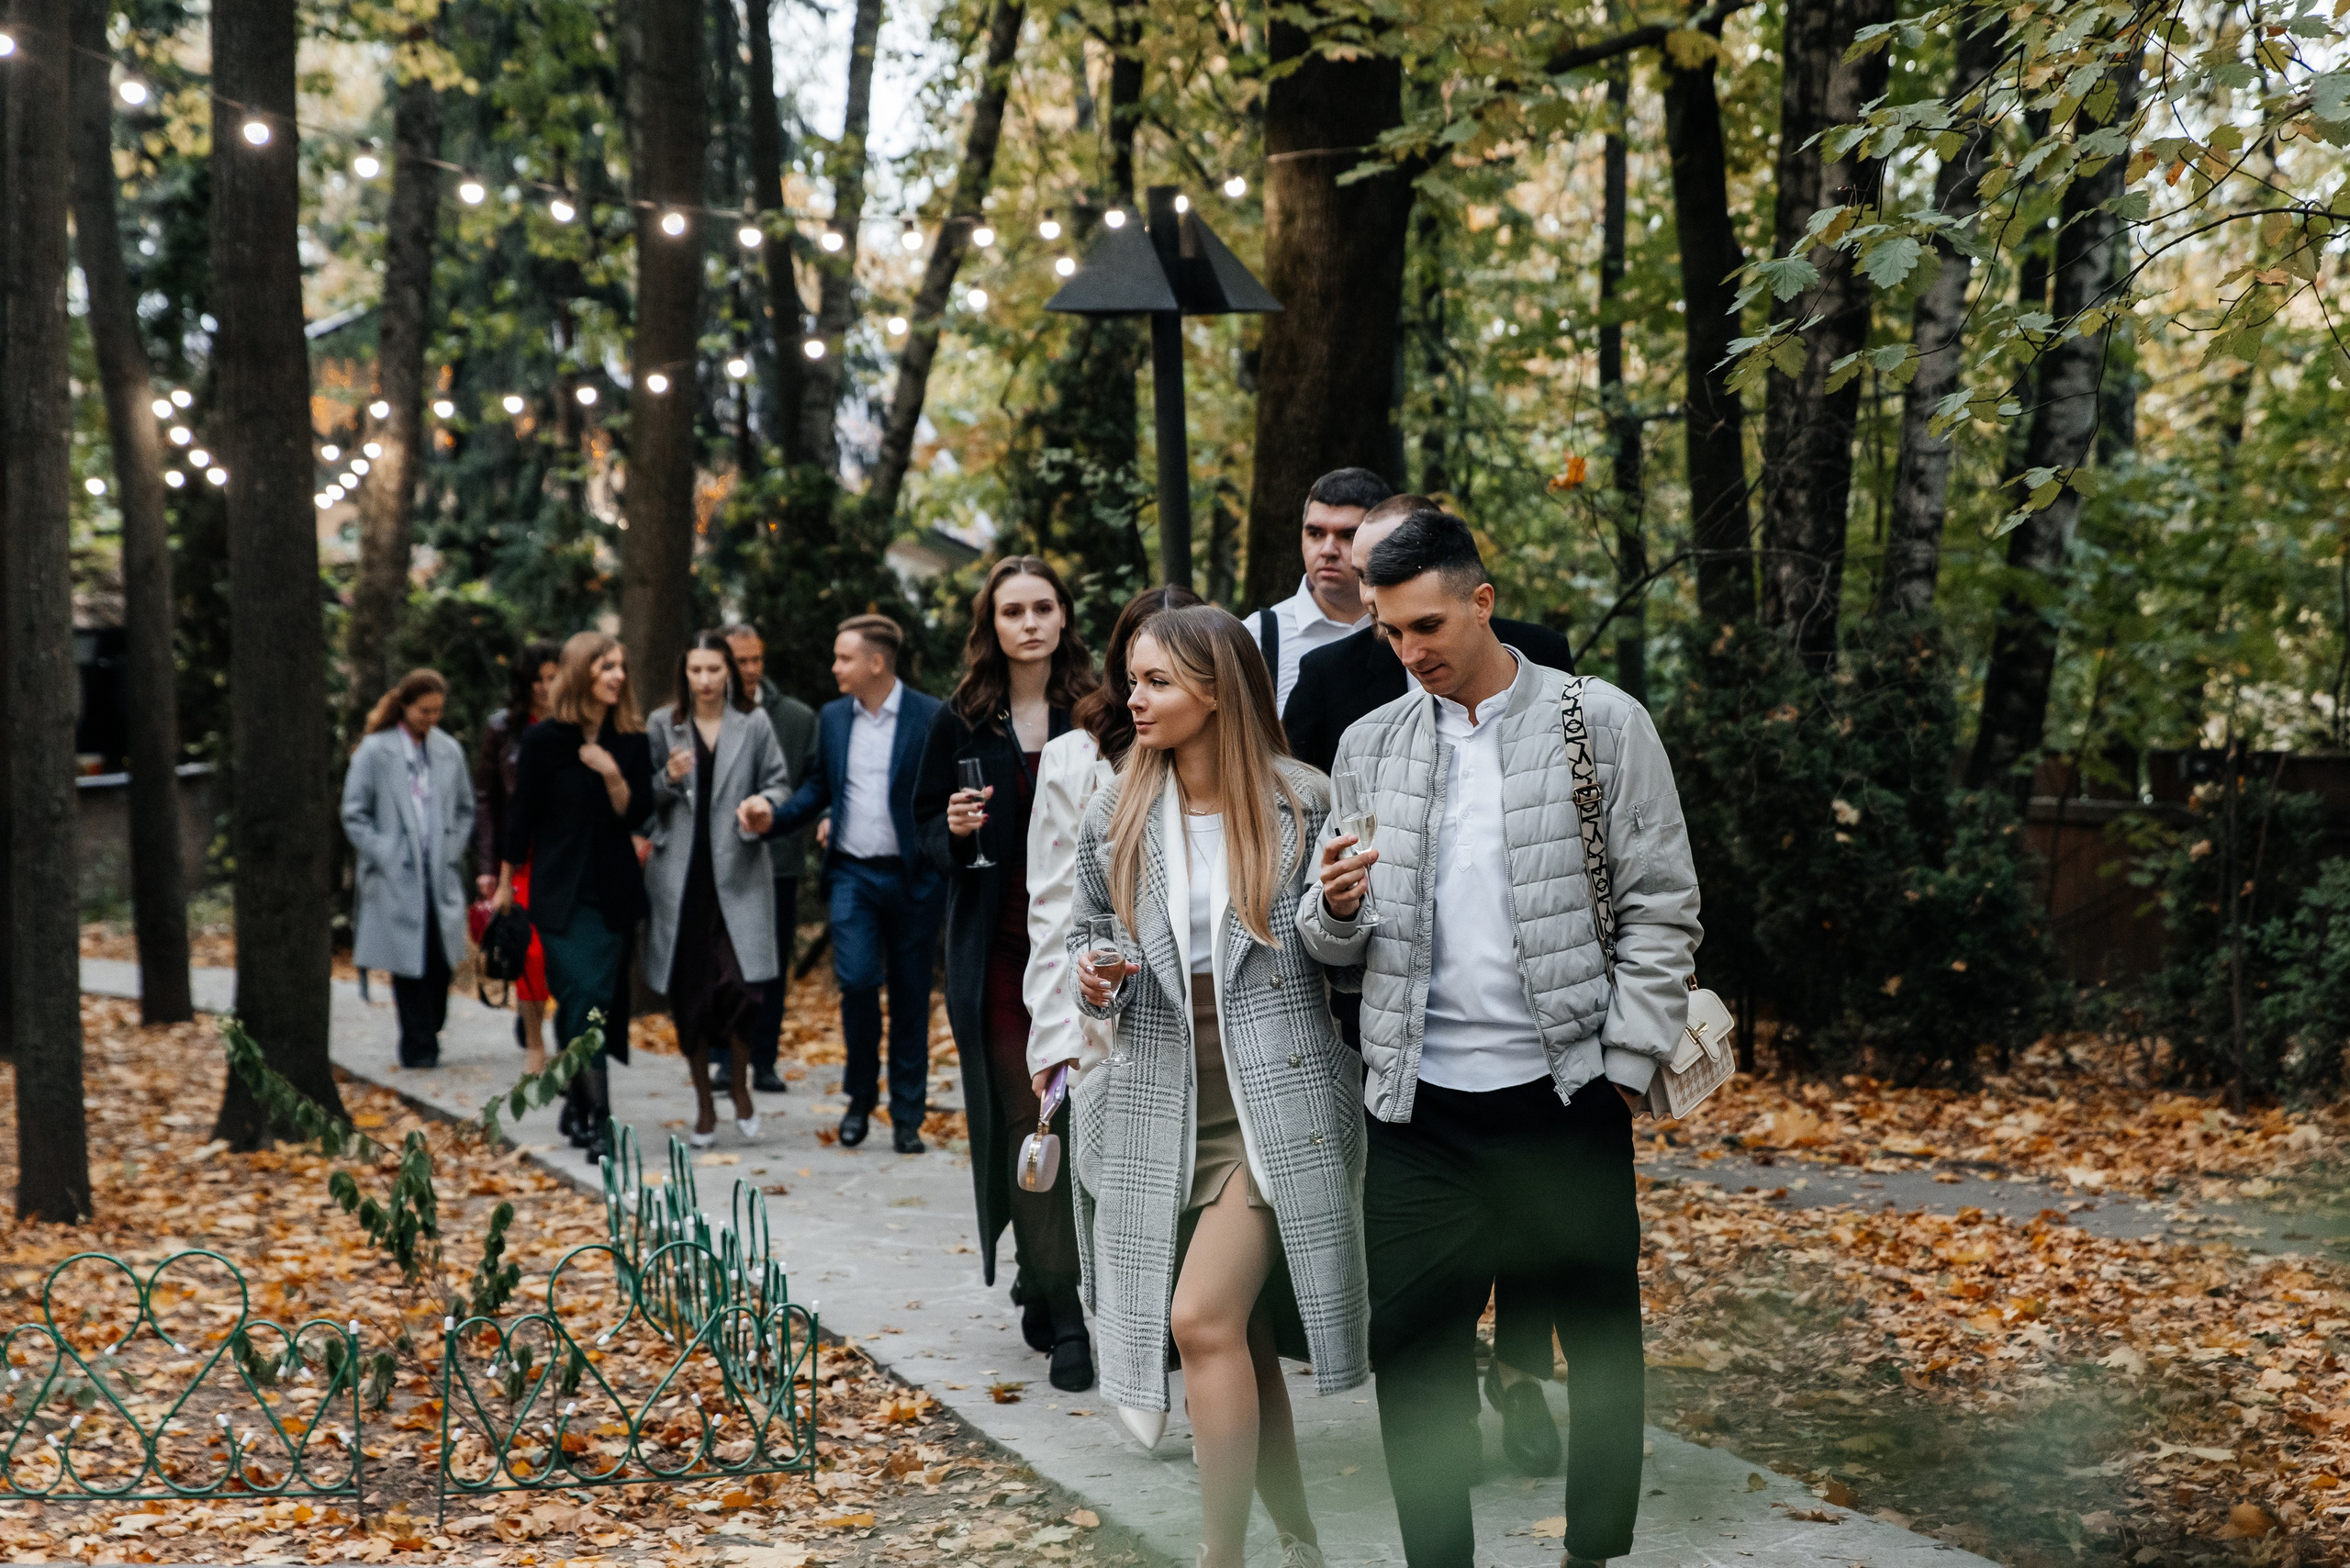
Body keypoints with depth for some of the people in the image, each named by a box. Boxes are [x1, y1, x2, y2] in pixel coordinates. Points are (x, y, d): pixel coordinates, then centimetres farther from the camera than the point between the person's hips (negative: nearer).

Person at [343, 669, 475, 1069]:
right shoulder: (374, 751, -3)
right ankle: (419, 1047, 4)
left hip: (440, 876, 3)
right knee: (409, 963, -3)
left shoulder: (449, 752, 8)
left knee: (440, 962, 1)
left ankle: (424, 1041, 17)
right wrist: (384, 857, -8)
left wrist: (452, 853, 5)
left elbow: (464, 810, 18)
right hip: (396, 881, -3)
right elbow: (354, 816, -1)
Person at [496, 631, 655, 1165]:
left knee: (596, 1001, 4)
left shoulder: (630, 741, 4)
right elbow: (522, 812, 3)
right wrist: (505, 882, 8)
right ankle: (597, 1118, -18)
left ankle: (580, 1109, 19)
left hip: (614, 892, 3)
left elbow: (637, 815, 1)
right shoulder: (545, 738, -3)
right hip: (560, 891, -3)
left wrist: (613, 775, -17)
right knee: (584, 996, -14)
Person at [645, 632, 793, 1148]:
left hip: (738, 871, -1)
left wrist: (763, 806, -13)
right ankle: (704, 1103, 19)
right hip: (680, 873, 1)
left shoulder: (754, 724, 6)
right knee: (688, 991, 4)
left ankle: (740, 1081, 12)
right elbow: (641, 797, 9)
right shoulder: (662, 726, 7)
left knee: (741, 982, -14)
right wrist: (667, 780, -11)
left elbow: (778, 784, 8)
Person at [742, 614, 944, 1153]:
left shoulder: (931, 718, -5)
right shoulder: (832, 718, 9)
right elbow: (819, 786, 17)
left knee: (910, 997, 4)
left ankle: (907, 1117, 14)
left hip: (912, 877, -2)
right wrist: (774, 818, 2)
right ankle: (860, 1097, 10)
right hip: (852, 873, 2)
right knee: (856, 980, -11)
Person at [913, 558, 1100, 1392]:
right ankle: (1064, 1313, 0)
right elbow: (925, 819, 12)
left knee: (1083, 1113, 2)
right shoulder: (962, 721, 4)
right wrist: (953, 832, -10)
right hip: (998, 949, 0)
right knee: (1024, 1120, -2)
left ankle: (1056, 1275, 21)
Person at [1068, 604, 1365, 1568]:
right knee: (1242, 1339, 10)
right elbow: (1086, 930, 18)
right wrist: (1092, 976, -3)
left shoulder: (1302, 802, -3)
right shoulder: (1115, 814, 6)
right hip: (1165, 1100, 4)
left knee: (1204, 1317, -17)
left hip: (1277, 1098, -4)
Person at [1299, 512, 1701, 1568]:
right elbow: (1330, 942, 13)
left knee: (1601, 1337, 7)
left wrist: (1626, 1067, -8)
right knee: (1411, 1348, 3)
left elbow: (1662, 907, -1)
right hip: (1419, 1105, 3)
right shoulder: (1369, 747, 10)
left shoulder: (1602, 724, -1)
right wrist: (1335, 906, -11)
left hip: (1564, 1095, -2)